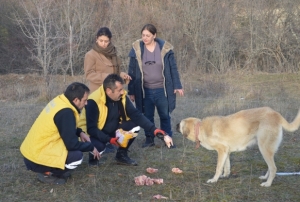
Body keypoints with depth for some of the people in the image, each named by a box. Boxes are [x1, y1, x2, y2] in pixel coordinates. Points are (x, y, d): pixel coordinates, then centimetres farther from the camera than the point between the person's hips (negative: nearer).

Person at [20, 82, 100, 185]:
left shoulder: (59, 101, 3)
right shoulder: (65, 112, -23)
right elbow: (72, 144, -19)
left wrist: (80, 133, 7)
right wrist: (91, 147, -3)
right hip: (36, 158, -9)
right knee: (77, 156, -16)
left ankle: (48, 170, 13)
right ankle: (46, 174, -2)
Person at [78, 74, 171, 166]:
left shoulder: (122, 97, -10)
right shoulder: (93, 102, -29)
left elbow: (136, 115, -11)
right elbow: (91, 129, -28)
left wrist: (153, 129, -22)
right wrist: (109, 139, -37)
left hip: (111, 130, 6)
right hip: (93, 133, -6)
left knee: (134, 125, -15)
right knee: (99, 145, -38)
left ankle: (121, 154, 4)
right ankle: (93, 159, -1)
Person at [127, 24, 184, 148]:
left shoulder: (165, 48, -6)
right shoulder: (136, 49, -4)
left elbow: (173, 68, 0)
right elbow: (132, 72, 1)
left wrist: (177, 86, -4)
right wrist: (131, 91, 1)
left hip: (162, 90, -1)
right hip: (145, 90, 1)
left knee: (165, 116, 8)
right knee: (147, 116, 10)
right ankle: (149, 139, 23)